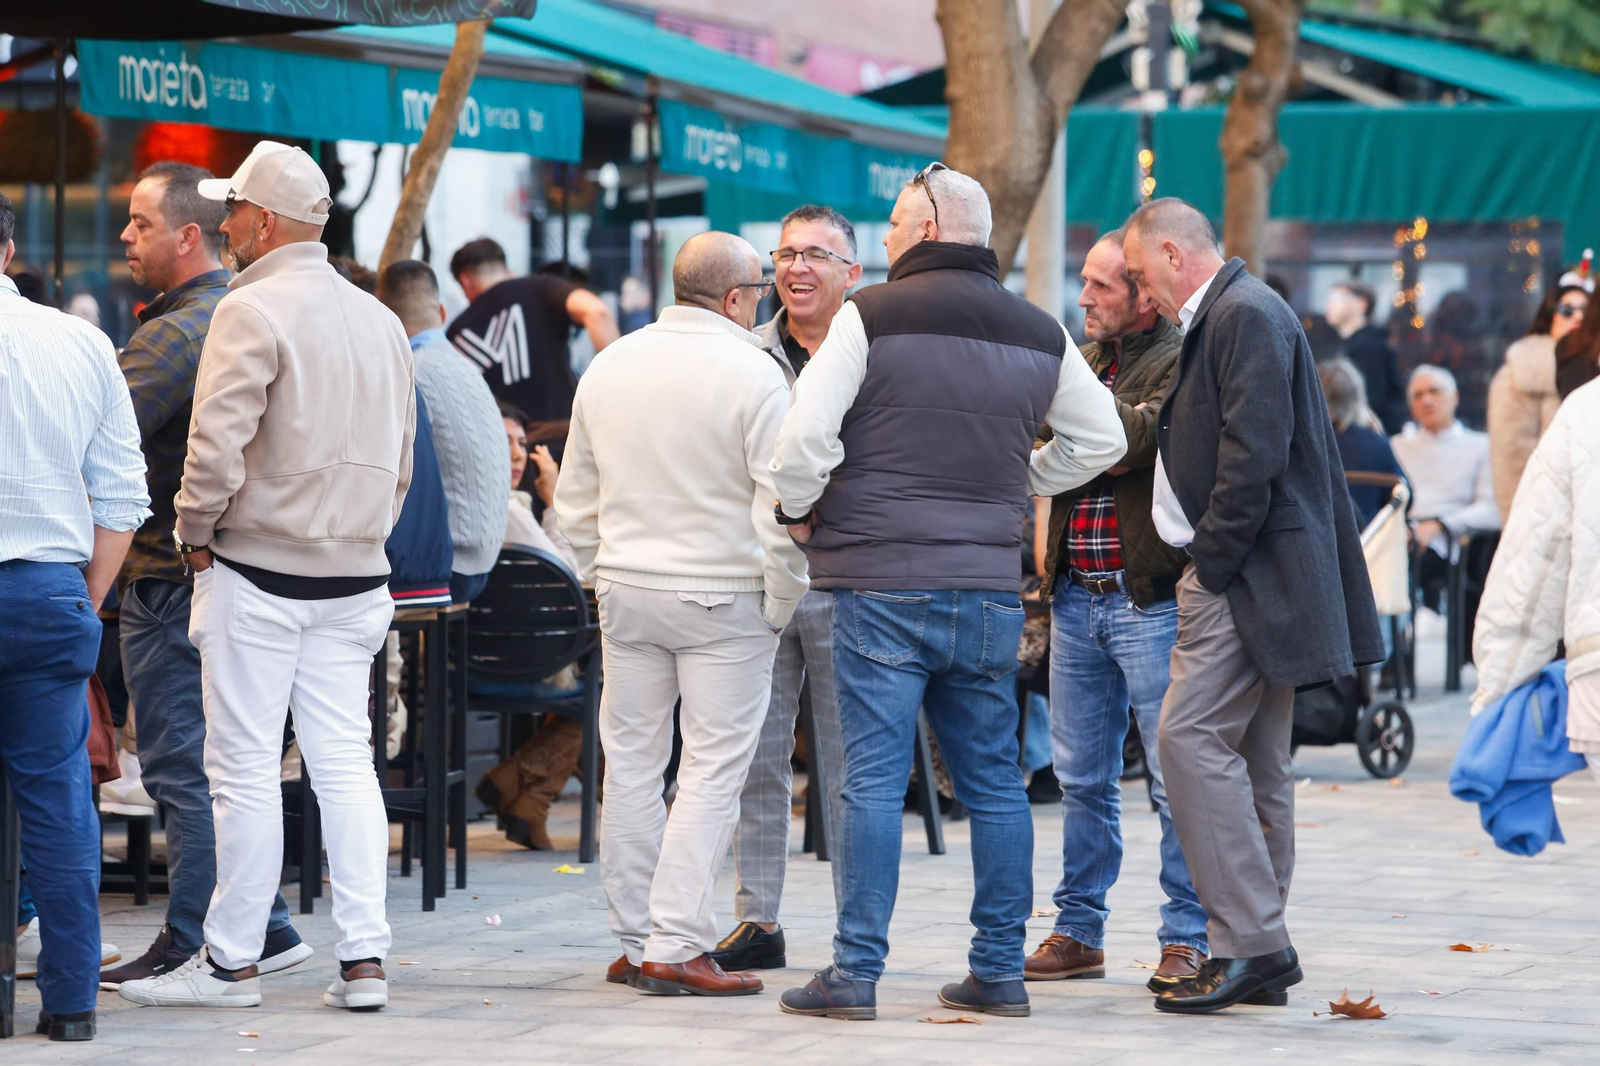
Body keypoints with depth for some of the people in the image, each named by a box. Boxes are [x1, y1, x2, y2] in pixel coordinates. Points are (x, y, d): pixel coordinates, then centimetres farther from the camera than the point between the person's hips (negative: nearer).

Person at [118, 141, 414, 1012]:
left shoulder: (253, 310, -12)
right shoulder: (379, 320, 11)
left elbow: (217, 446, -19)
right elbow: (399, 459, 15)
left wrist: (195, 534, -5)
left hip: (258, 572, -7)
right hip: (352, 577, 7)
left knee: (245, 768, -1)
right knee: (345, 761, 7)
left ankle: (230, 962, 5)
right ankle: (363, 957, 3)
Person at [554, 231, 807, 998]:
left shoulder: (609, 367, 8)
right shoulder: (751, 374, -11)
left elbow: (575, 503, 14)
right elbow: (781, 509, -14)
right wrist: (781, 604, -3)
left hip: (627, 590, 6)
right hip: (724, 598, -5)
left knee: (632, 764, 11)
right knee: (713, 769, -2)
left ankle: (636, 942, 15)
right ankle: (675, 944, -7)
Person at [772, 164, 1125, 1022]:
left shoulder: (871, 316, -6)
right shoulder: (1039, 334, 10)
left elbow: (806, 436, -12)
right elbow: (1101, 440, 17)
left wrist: (800, 512, 6)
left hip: (882, 583, -4)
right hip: (991, 586, 4)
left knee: (872, 779, -3)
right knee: (993, 778, 10)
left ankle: (856, 971, -3)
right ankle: (999, 969, 12)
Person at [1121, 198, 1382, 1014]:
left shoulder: (1248, 316, -12)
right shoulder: (1221, 319, 19)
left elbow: (1254, 453, -21)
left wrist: (1213, 558, -16)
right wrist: (1208, 561, 15)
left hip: (1247, 576, -11)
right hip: (1251, 577, 11)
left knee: (1191, 738, -14)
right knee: (1253, 759, 11)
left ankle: (1253, 941, -15)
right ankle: (1256, 953, 14)